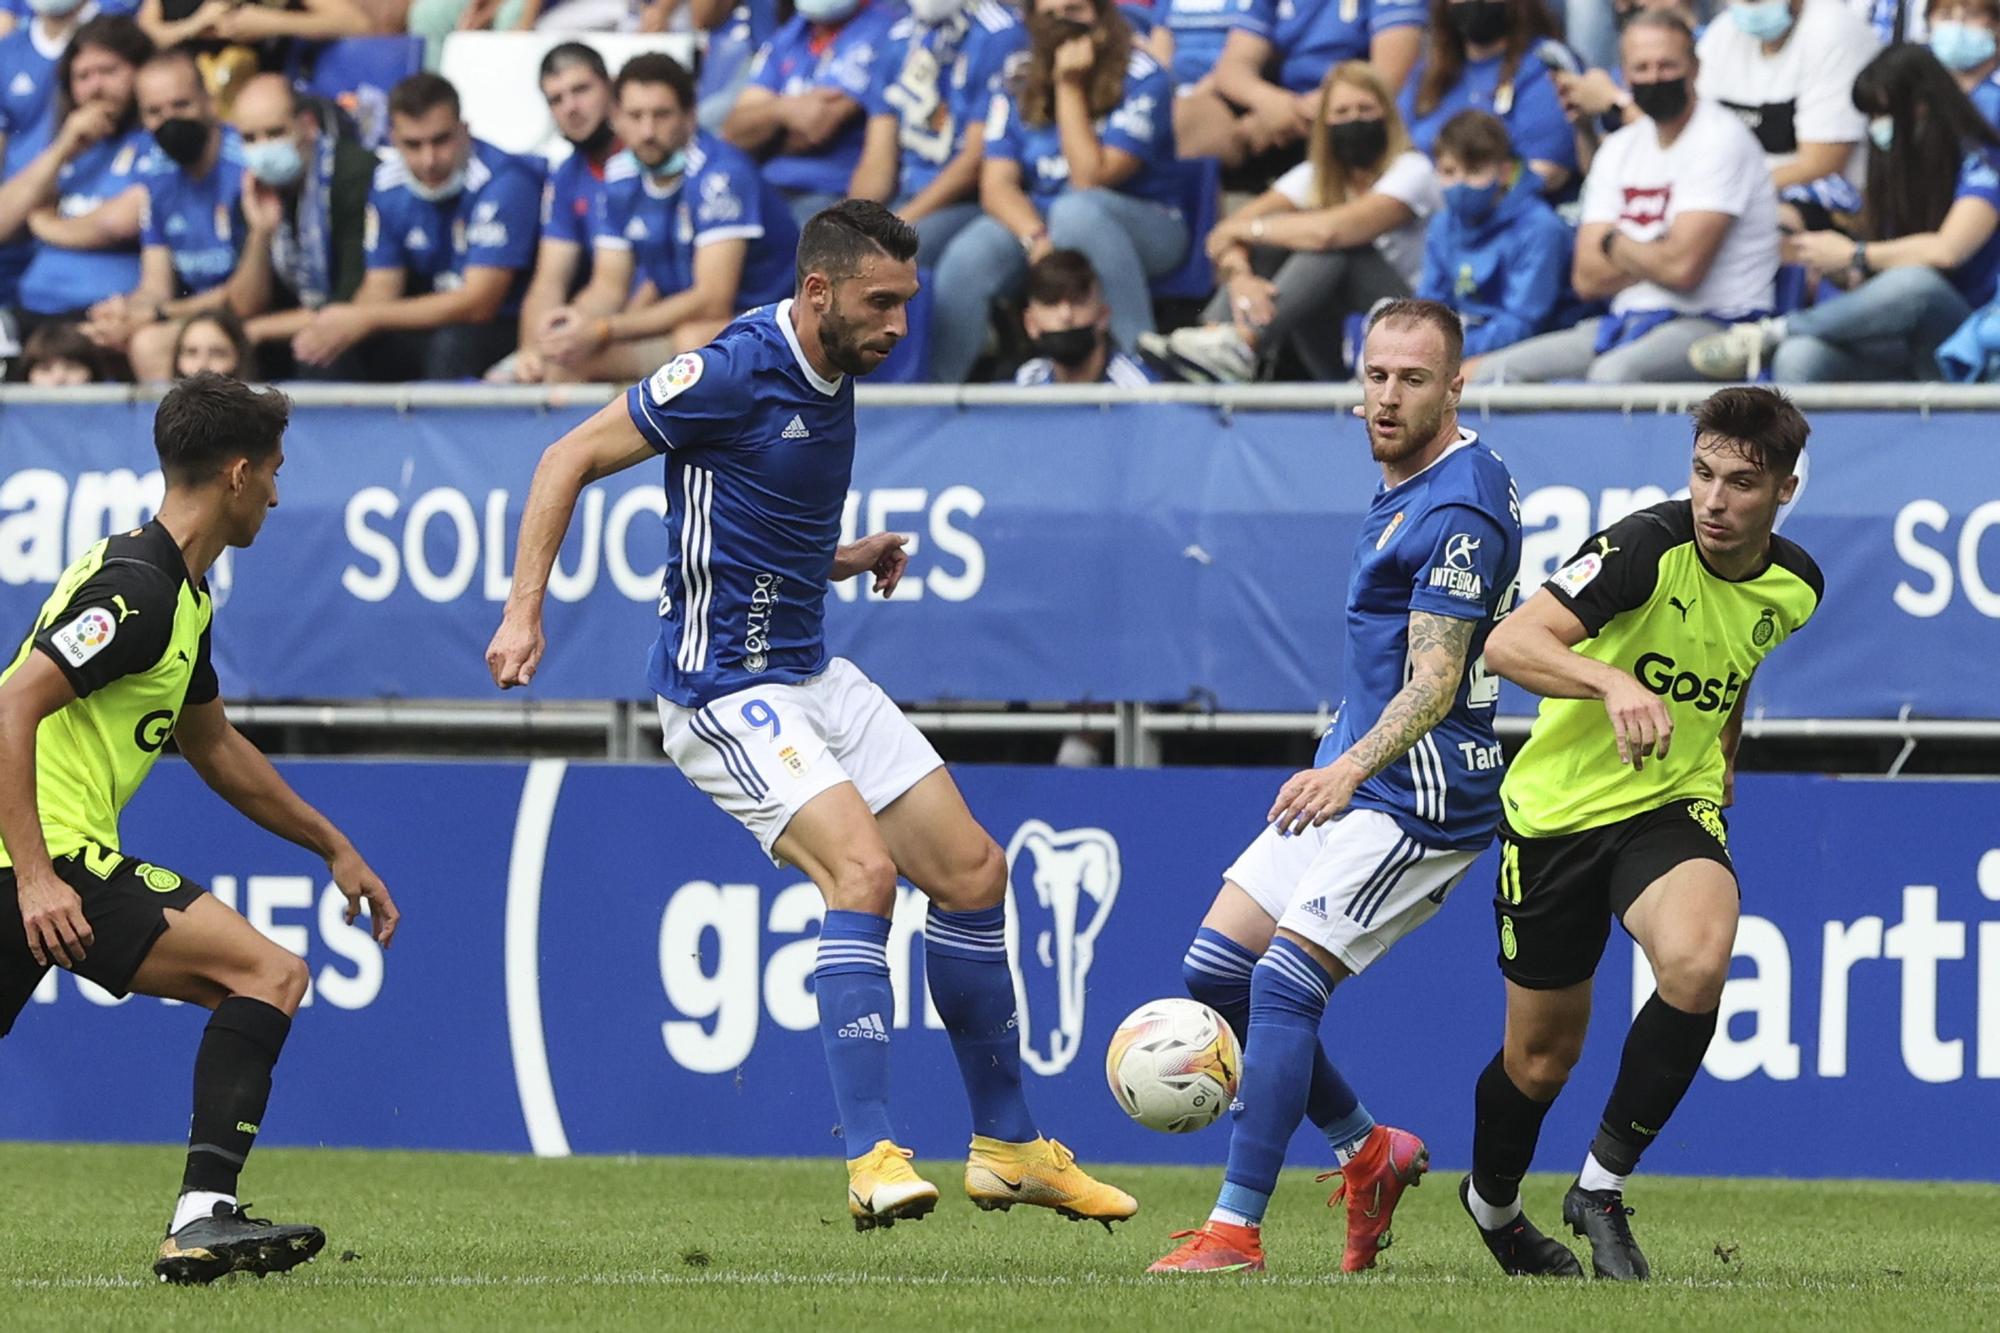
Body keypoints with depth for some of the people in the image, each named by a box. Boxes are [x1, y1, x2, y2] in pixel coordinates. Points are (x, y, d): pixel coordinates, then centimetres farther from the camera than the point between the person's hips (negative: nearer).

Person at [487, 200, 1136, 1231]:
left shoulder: (833, 381, 10)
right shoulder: (735, 373, -17)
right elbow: (571, 459, -12)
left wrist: (854, 559, 5)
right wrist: (524, 610, -19)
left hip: (810, 673, 9)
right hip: (724, 690, -9)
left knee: (970, 871, 7)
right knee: (863, 867, -26)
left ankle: (1007, 1147, 19)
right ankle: (873, 1163, -27)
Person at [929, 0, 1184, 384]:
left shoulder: (1141, 79, -10)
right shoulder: (1018, 84, 3)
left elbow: (1089, 180, -17)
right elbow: (997, 185, -5)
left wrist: (1069, 89, -20)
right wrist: (1035, 238, -25)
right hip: (1033, 220, 3)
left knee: (1076, 211, -38)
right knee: (967, 258, -29)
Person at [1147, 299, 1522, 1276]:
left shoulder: (1460, 509, -18)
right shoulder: (1407, 485, 13)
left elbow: (1435, 682, -24)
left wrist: (1350, 770, -36)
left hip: (1417, 797, -10)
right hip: (1352, 780, 10)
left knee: (1284, 982, -18)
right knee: (1213, 972, 7)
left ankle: (1236, 1230, -18)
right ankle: (1367, 1150, 20)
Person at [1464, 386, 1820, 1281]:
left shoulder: (1795, 586, -4)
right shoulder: (1648, 547, -22)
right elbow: (1509, 643, -35)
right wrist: (1611, 682, -50)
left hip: (1674, 806, 3)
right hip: (1559, 807, -3)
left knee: (1697, 964, -30)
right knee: (1541, 1060, 9)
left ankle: (1602, 1187, -13)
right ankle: (1492, 1203, 43)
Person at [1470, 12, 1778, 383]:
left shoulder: (1720, 140, -8)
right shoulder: (1619, 150, 15)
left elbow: (1683, 266, -17)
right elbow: (1587, 278, 9)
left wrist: (1615, 245, 1)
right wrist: (1652, 260, -7)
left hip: (1712, 322, -8)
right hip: (1630, 321, 8)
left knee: (1613, 372, -39)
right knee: (1496, 371, -10)